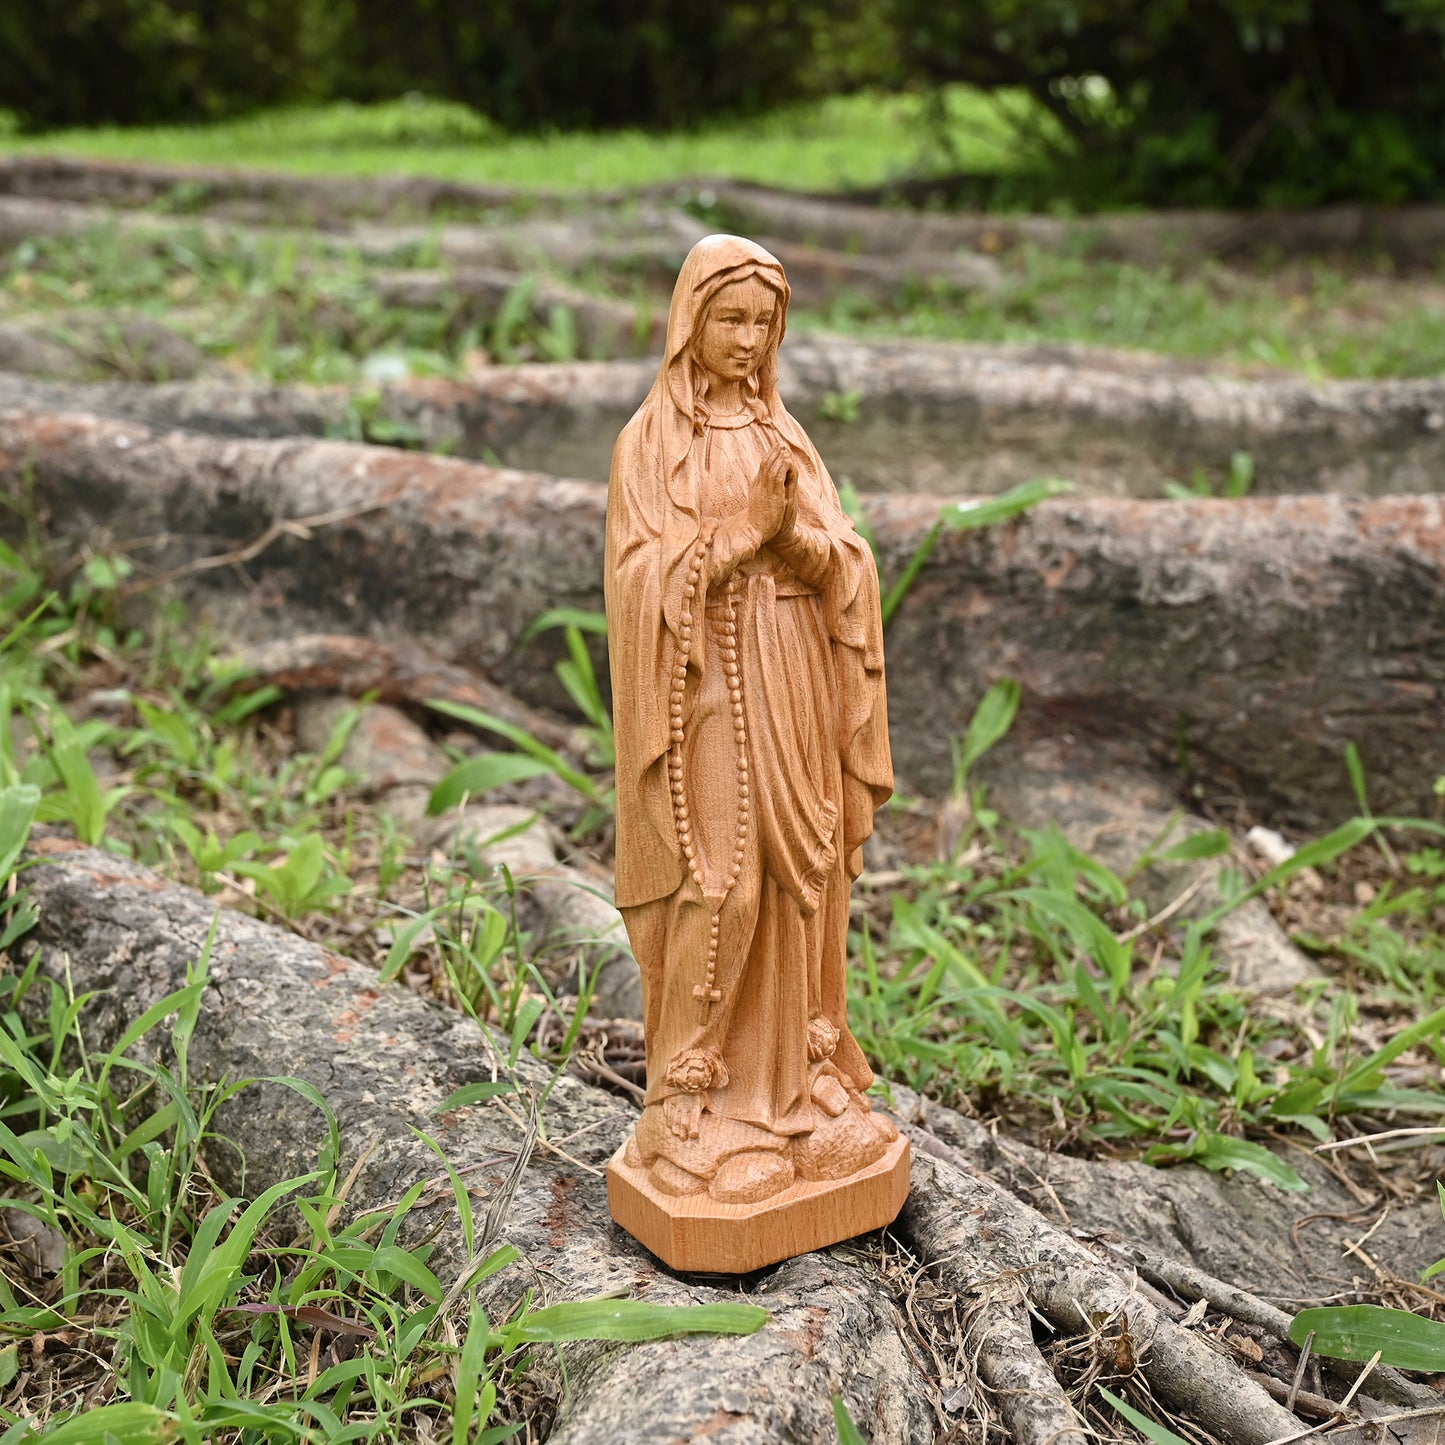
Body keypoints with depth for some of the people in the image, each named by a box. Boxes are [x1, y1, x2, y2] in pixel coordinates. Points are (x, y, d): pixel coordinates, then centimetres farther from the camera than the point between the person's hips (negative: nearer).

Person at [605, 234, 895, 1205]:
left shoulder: (782, 433, 11)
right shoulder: (650, 440, -3)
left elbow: (846, 565, 4)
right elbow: (644, 576, -13)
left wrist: (796, 529, -17)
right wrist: (745, 525, -21)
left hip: (789, 690, 5)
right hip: (707, 691, -5)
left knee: (795, 880, 9)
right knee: (719, 890, -5)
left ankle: (791, 1078, 23)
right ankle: (696, 1106, 9)